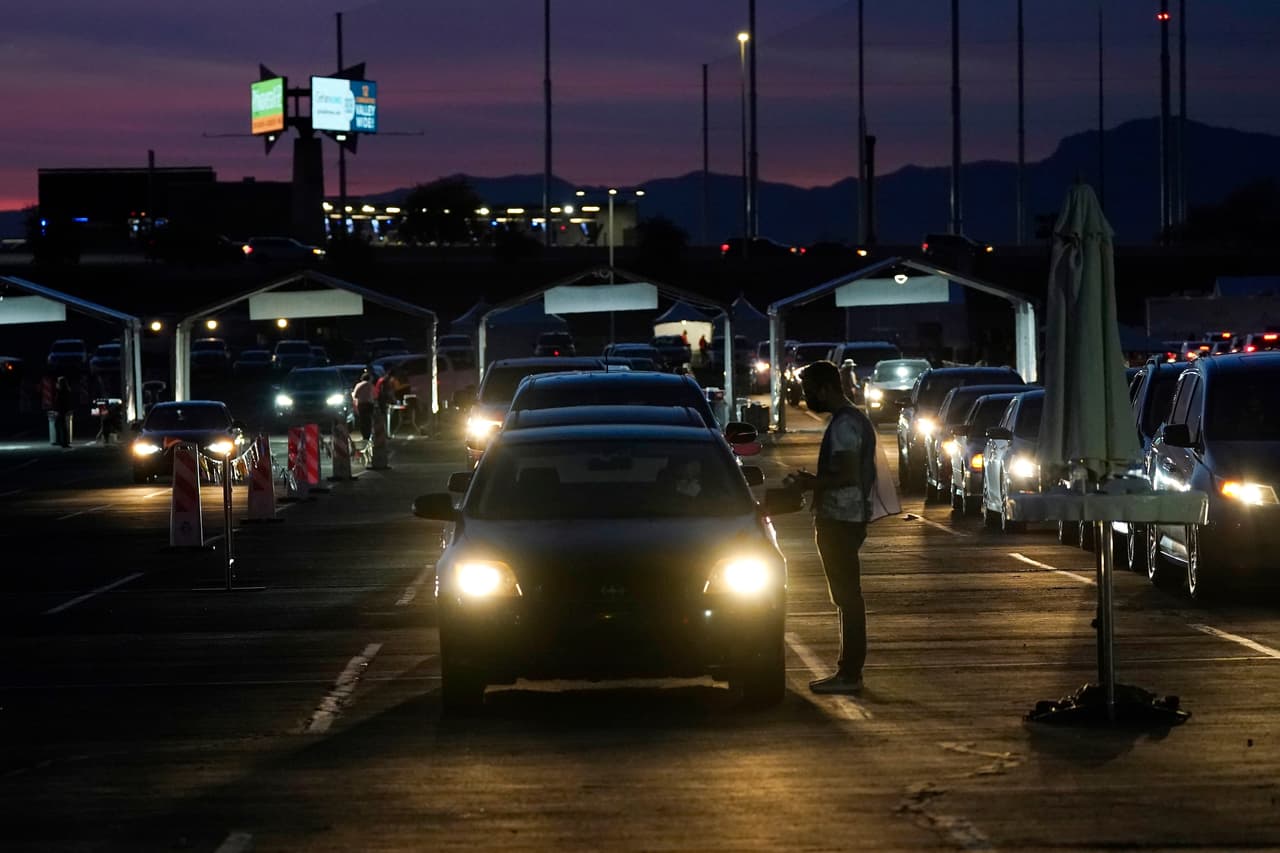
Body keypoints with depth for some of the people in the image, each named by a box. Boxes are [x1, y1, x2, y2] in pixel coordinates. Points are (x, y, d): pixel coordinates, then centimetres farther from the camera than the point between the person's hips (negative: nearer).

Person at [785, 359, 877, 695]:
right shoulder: (855, 419, 16)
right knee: (848, 597, 13)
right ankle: (849, 671, 18)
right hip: (850, 517, 11)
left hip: (839, 521, -11)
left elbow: (848, 476, -24)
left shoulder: (844, 425, -17)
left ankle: (849, 674, -6)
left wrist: (812, 484, -14)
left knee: (847, 596, -8)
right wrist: (814, 481, 16)